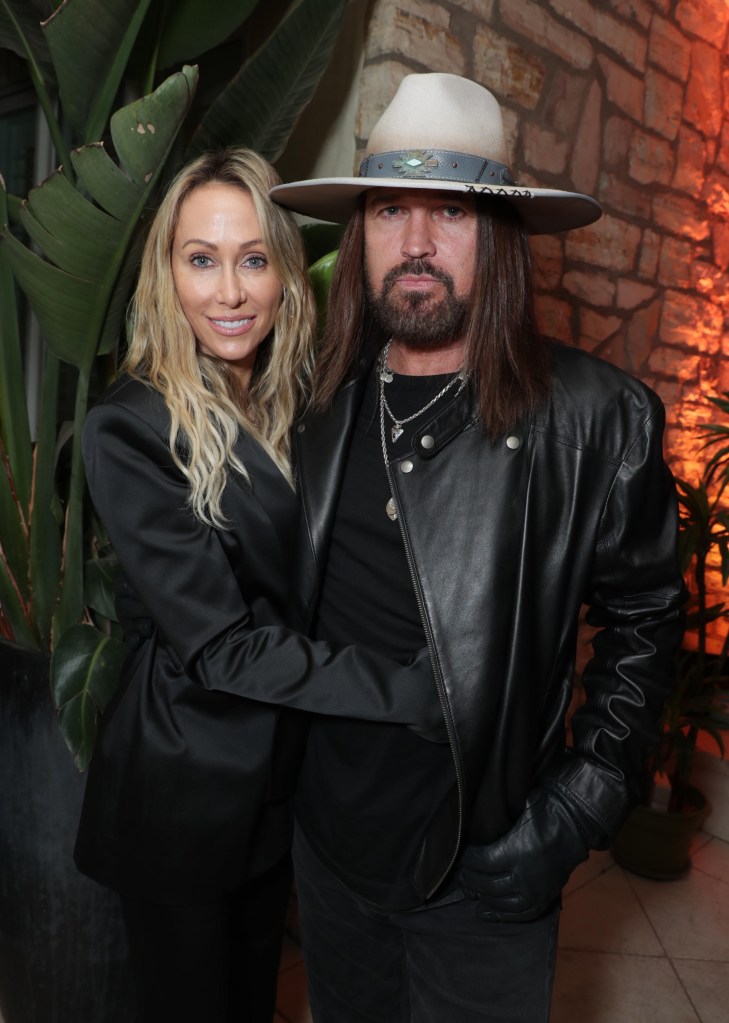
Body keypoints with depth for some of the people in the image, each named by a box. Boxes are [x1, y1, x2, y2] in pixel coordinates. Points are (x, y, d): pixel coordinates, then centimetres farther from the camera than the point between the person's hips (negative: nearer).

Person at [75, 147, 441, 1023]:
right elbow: (220, 645, -24)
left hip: (287, 772, 5)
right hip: (183, 789, -5)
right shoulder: (131, 428, -20)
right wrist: (413, 692, -26)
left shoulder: (300, 404, -1)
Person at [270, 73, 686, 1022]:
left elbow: (643, 621, -7)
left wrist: (575, 816, -11)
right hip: (328, 838, 4)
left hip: (483, 873, -3)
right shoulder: (324, 402, -4)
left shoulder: (598, 418, -16)